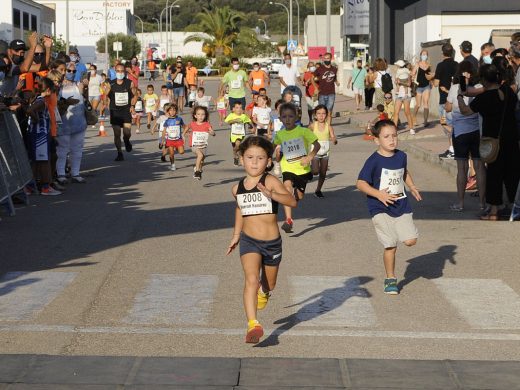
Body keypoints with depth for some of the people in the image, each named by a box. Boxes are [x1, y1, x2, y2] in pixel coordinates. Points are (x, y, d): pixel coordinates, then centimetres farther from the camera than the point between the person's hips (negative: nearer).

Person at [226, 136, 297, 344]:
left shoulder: (270, 181, -14)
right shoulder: (238, 188, 0)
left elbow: (292, 201, -28)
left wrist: (272, 195, -44)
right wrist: (236, 235, 23)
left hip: (272, 242, -1)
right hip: (249, 241, 1)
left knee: (269, 284, 20)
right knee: (251, 280, -21)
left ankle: (263, 292, 57)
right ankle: (253, 324, -28)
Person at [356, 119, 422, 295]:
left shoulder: (401, 156, 5)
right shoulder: (373, 161, -12)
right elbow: (360, 183, -14)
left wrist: (411, 187, 13)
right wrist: (378, 194, -25)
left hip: (401, 206, 5)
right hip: (380, 209, -5)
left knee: (411, 240, -9)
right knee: (391, 245, -6)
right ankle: (390, 279, 12)